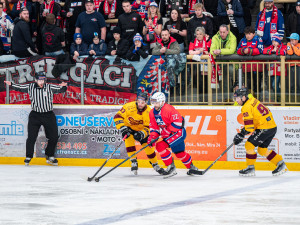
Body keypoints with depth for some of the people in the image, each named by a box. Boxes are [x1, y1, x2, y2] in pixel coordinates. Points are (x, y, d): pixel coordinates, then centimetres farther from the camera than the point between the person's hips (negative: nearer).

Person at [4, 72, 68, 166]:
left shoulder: (50, 87, -3)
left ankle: (50, 156, 19)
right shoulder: (30, 87, 0)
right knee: (31, 137, -7)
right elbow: (19, 87, 10)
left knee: (54, 137, 2)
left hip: (48, 115, 1)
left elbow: (60, 89, -7)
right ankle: (28, 157, 6)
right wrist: (11, 84, -3)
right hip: (35, 116, -1)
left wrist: (63, 86, -28)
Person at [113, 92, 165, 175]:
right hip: (128, 127, -1)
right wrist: (123, 128, -35)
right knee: (129, 139, -28)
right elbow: (118, 117, -25)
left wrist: (141, 134, -40)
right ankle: (134, 162, -18)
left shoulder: (149, 112, -23)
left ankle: (155, 165, 17)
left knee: (148, 146, -4)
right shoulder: (129, 107, -29)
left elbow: (148, 128, -21)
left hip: (141, 129, 2)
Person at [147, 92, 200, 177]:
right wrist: (152, 136, -8)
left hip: (179, 132, -9)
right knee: (179, 153, 18)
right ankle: (192, 168, 38)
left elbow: (177, 122, -26)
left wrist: (166, 131, -25)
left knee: (161, 146, -22)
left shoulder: (168, 109, -24)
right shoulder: (152, 113, 2)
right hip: (168, 134, 9)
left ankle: (171, 167, -14)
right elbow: (154, 126, 9)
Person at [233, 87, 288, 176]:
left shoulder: (246, 107, -14)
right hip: (273, 126, 10)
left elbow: (249, 126, -19)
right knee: (262, 150, 17)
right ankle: (281, 165, 17)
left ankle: (250, 168, 1)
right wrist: (245, 129, 24)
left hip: (265, 128, -10)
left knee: (249, 145, -5)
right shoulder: (253, 101, 16)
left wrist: (241, 135, -12)